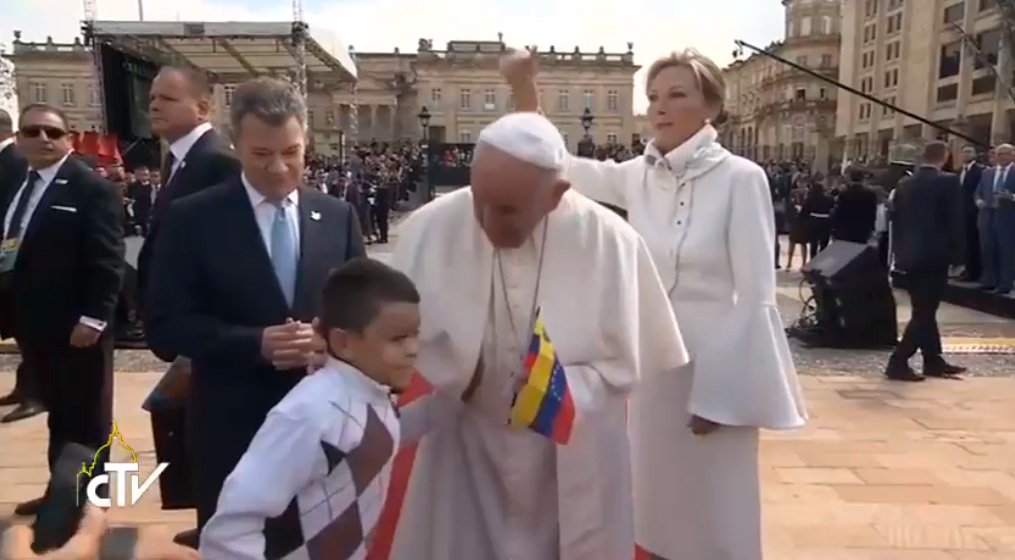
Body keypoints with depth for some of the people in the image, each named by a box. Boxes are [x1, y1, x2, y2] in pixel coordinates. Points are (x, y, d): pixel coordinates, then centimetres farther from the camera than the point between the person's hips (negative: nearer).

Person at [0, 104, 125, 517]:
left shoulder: (92, 188, -10)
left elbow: (107, 260, -17)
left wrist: (93, 318, -21)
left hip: (76, 325, -7)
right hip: (34, 323, 7)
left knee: (87, 417, 6)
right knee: (59, 414, 17)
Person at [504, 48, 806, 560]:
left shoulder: (740, 179, -13)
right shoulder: (636, 176, 1)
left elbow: (755, 297, -13)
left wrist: (720, 391, -14)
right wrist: (525, 92, -8)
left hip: (712, 368, -5)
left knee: (713, 517, 10)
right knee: (653, 507, 18)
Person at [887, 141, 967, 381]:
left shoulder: (904, 184, 7)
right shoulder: (949, 182, -9)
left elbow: (895, 221, 10)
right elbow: (957, 221, -9)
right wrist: (956, 254, 0)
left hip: (910, 256, 6)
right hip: (935, 256, -6)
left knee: (923, 311, 15)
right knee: (924, 313, -3)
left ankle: (934, 361, 23)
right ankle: (898, 363, -8)